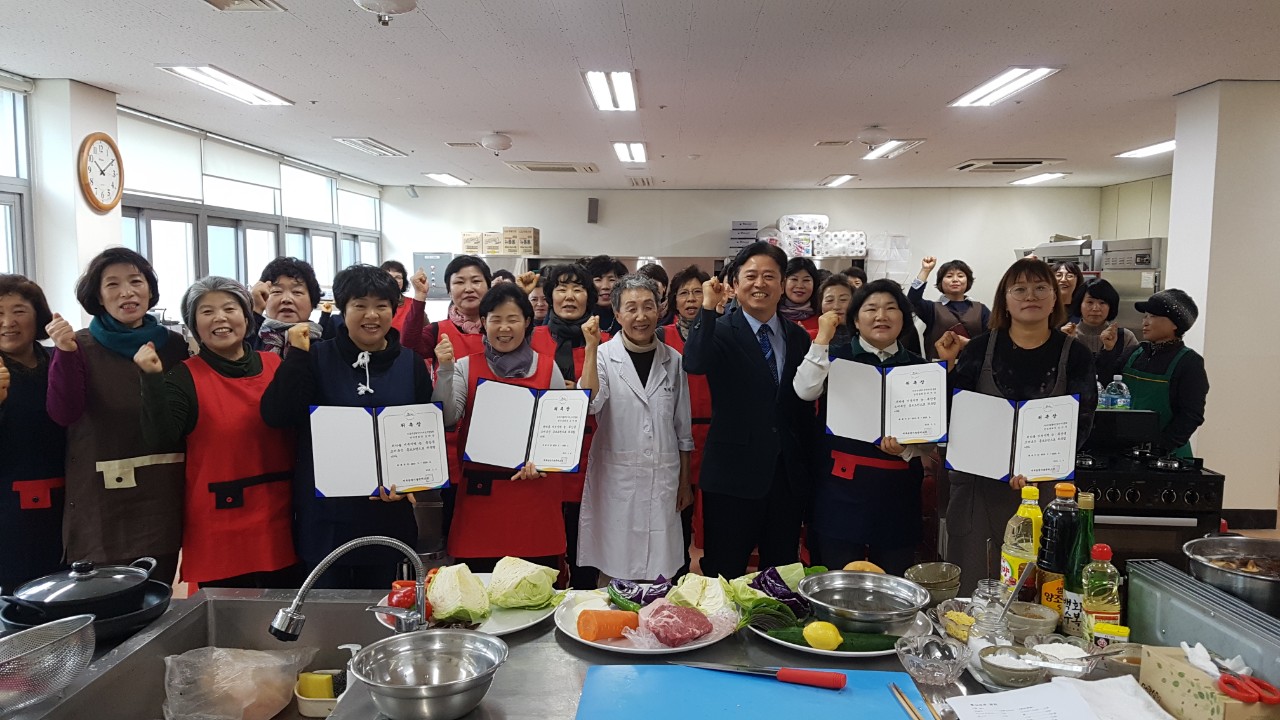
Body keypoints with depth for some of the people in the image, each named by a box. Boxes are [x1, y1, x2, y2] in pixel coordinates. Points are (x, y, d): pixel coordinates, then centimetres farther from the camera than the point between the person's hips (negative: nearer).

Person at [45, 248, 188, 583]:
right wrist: (66, 353, -24)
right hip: (100, 500, -3)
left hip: (163, 496, 3)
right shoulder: (81, 346, -1)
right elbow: (63, 414, -13)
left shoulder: (173, 344, 7)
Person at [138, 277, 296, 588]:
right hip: (217, 529, -2)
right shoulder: (183, 377, -1)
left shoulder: (276, 365, 6)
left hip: (277, 521, 3)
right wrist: (152, 378, -21)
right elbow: (161, 438, -14)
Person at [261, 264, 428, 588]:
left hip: (386, 516, 1)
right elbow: (275, 416, -11)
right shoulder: (316, 357, 0)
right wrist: (297, 355, -18)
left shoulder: (412, 364, 5)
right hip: (325, 517, -1)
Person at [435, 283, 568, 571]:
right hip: (480, 490, 0)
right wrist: (445, 370, -17)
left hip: (535, 490, 0)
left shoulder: (547, 367, 5)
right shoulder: (466, 366, 4)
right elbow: (448, 418, -7)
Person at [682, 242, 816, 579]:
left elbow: (805, 403, 13)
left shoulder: (798, 337, 9)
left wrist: (812, 460, 11)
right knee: (726, 575, 6)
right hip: (733, 474, -4)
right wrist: (708, 307, -26)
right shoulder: (720, 331, -4)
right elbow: (693, 364, -26)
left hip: (788, 475, 4)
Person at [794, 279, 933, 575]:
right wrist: (823, 337, -13)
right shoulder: (836, 356, 3)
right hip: (841, 491, -2)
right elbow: (806, 391, -17)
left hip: (896, 493, 2)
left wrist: (906, 449, -10)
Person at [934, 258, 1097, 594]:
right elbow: (951, 413, 0)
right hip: (979, 487, 0)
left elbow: (1080, 424, -5)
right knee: (972, 588, 5)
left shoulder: (1075, 356, 2)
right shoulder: (980, 349, 2)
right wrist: (948, 365, -14)